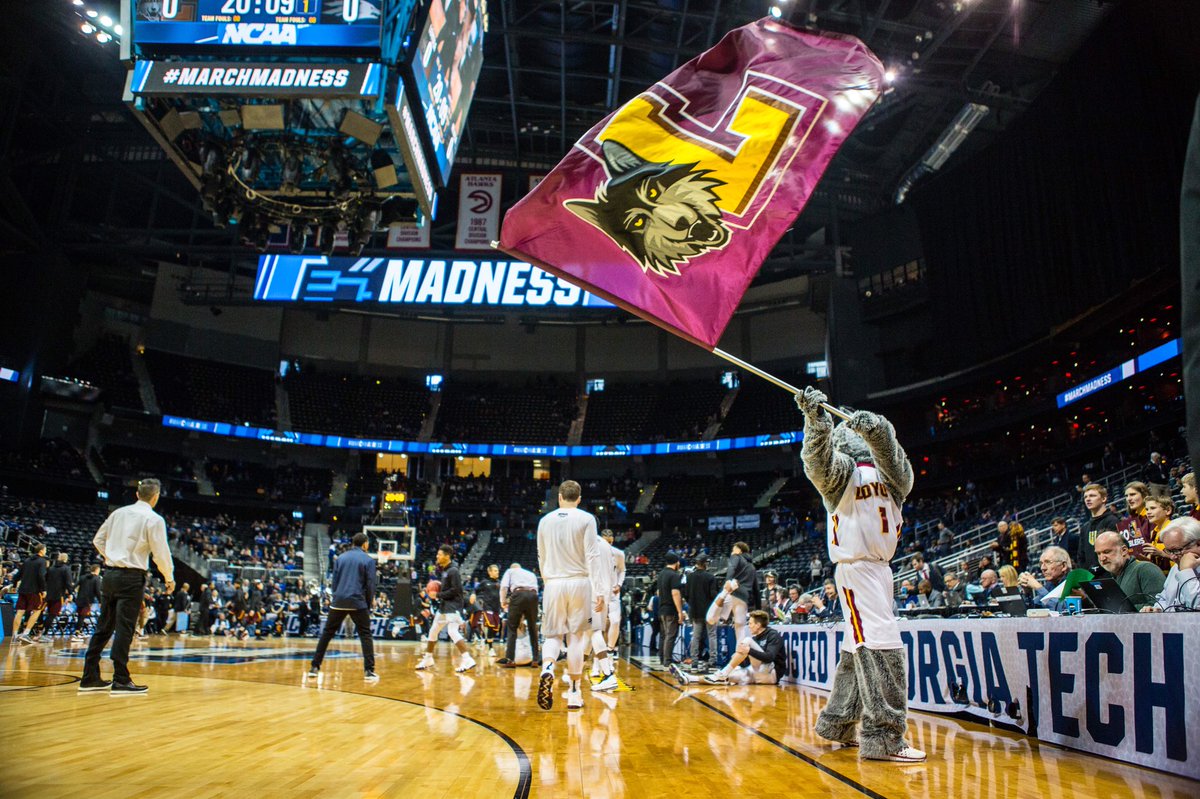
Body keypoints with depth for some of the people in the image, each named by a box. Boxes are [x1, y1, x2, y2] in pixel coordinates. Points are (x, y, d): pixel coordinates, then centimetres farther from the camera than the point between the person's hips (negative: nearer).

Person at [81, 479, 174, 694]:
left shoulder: (119, 513, 9)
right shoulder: (154, 519, -8)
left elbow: (98, 540, 16)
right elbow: (161, 553, -9)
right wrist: (169, 578, 4)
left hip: (110, 573, 6)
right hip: (131, 578, -6)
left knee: (103, 627, 12)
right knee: (124, 629, -3)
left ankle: (90, 678, 18)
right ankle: (121, 681, 0)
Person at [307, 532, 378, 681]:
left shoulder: (340, 557, 12)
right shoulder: (368, 560, 1)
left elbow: (334, 581, 14)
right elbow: (370, 586, -2)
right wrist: (368, 606, 6)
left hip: (338, 602, 3)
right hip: (358, 603, -3)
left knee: (326, 634, 14)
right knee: (365, 635, 3)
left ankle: (314, 667, 15)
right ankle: (369, 671, -4)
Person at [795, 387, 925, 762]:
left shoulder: (884, 470, 13)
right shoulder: (841, 469, -3)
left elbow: (902, 478, -10)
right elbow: (818, 461, -25)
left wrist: (876, 431, -28)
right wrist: (816, 420, -44)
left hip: (879, 567, 8)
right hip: (856, 566, -8)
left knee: (860, 647, 15)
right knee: (881, 645, -14)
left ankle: (837, 723, 26)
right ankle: (883, 737, -12)